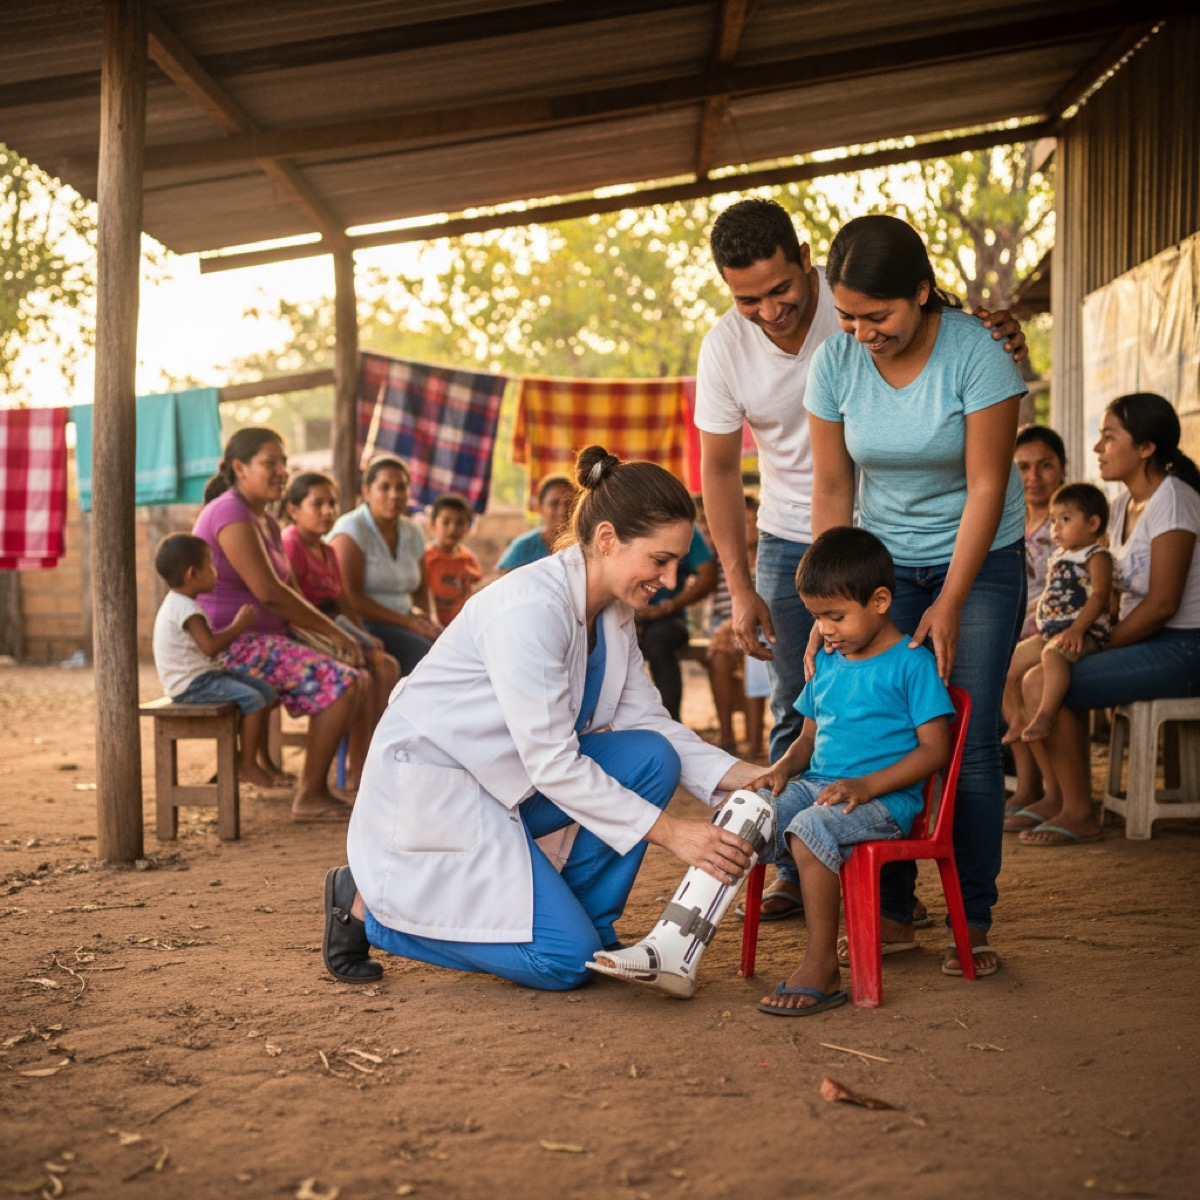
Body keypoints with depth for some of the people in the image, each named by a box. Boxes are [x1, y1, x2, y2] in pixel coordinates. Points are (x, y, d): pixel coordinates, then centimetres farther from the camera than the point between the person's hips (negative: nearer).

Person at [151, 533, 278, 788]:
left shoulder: (178, 604, 17)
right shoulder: (185, 608, -18)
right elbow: (210, 646, -26)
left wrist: (234, 631, 11)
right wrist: (237, 626, -15)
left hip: (204, 674, 11)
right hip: (191, 685, -11)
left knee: (266, 692, 8)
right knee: (253, 698, -23)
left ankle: (244, 756, 14)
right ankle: (247, 766, -14)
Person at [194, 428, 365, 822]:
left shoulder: (266, 522, 18)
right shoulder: (230, 515, -14)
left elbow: (289, 596, 17)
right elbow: (269, 593, -22)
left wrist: (334, 634, 2)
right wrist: (334, 632, -15)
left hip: (262, 640, 10)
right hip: (230, 645, -10)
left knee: (354, 677, 4)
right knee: (341, 682, -21)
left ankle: (319, 789, 4)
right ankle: (309, 797, -14)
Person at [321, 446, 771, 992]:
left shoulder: (613, 611, 1)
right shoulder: (531, 607, -27)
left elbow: (648, 721, 2)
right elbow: (552, 764, -28)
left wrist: (745, 776, -11)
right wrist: (669, 831, -26)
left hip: (506, 780, 9)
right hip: (428, 786, -9)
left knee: (651, 758, -10)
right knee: (562, 961, -13)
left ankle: (585, 924, 4)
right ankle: (368, 905, 0)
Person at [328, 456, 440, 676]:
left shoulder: (412, 533, 14)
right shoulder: (351, 530, -7)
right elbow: (350, 598, -15)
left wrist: (426, 619, -3)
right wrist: (407, 622, -18)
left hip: (402, 623, 7)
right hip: (364, 627, -7)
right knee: (425, 652, -30)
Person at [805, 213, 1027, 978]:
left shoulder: (976, 354, -20)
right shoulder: (836, 362, -10)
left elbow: (986, 487, -18)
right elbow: (832, 489, -5)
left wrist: (949, 606, -18)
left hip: (980, 557, -3)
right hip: (885, 560, 3)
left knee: (969, 741, -7)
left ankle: (974, 923, 4)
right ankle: (891, 912, 9)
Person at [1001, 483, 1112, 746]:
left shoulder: (1096, 556, -4)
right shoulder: (1058, 557, 23)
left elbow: (1100, 594, -17)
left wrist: (1077, 628, -28)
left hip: (1084, 632, -9)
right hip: (1050, 631, 9)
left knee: (1053, 653, -39)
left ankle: (1044, 716, -45)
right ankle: (1017, 722, 10)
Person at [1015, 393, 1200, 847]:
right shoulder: (1123, 504, 13)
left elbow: (1162, 604, -21)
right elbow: (1112, 592, 15)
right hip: (1144, 642, 10)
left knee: (1042, 685, -22)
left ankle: (1080, 815, -10)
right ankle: (1055, 796, 9)